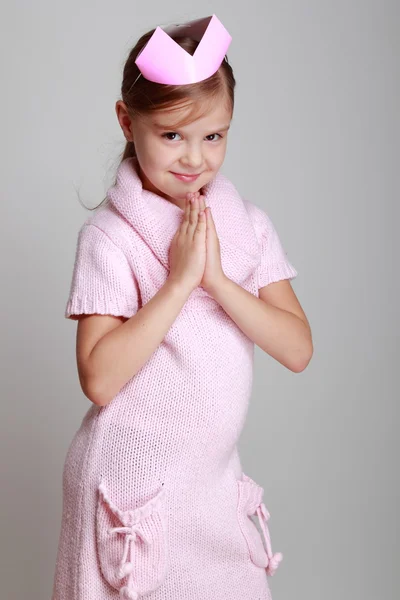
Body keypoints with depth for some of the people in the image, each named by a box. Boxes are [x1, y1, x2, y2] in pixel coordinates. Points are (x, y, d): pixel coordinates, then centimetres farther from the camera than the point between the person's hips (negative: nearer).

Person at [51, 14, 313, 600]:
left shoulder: (249, 224, 0)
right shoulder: (109, 235, -14)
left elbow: (298, 350, -7)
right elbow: (99, 380, -21)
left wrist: (217, 279, -19)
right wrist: (180, 279, -24)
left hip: (216, 480, 4)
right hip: (133, 482, -4)